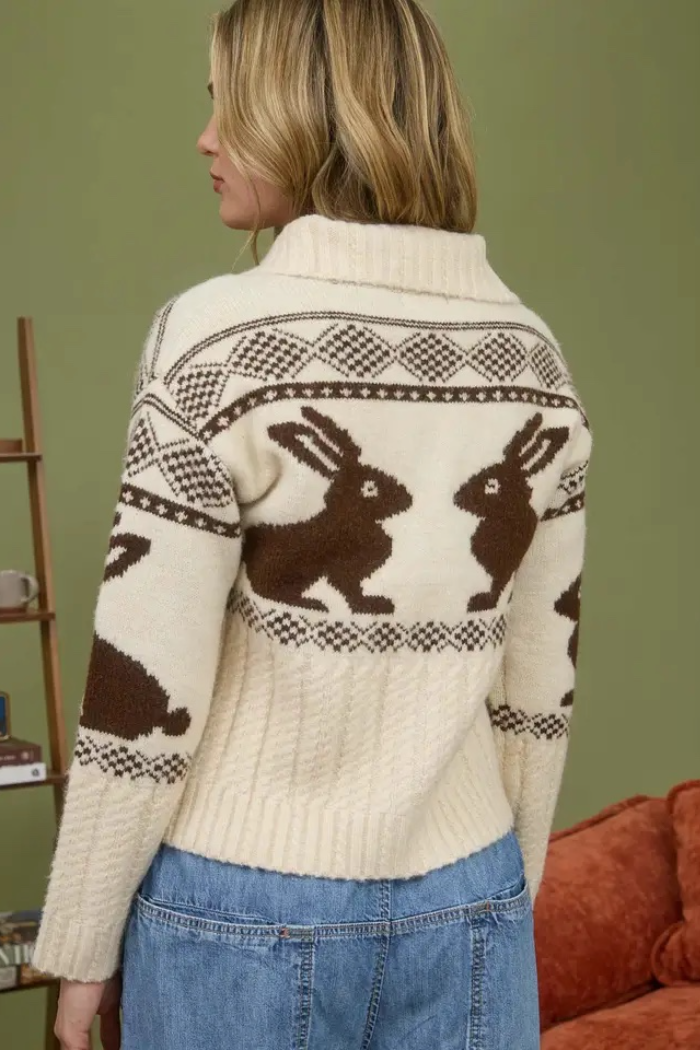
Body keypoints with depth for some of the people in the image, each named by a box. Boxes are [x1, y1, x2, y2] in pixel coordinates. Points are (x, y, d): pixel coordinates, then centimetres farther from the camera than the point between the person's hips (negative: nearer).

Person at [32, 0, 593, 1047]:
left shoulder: (219, 340, -17)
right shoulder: (535, 357, -1)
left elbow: (143, 695, -15)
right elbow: (538, 688, 5)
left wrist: (82, 946, -2)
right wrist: (502, 903, 16)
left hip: (245, 919, -4)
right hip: (467, 913, 5)